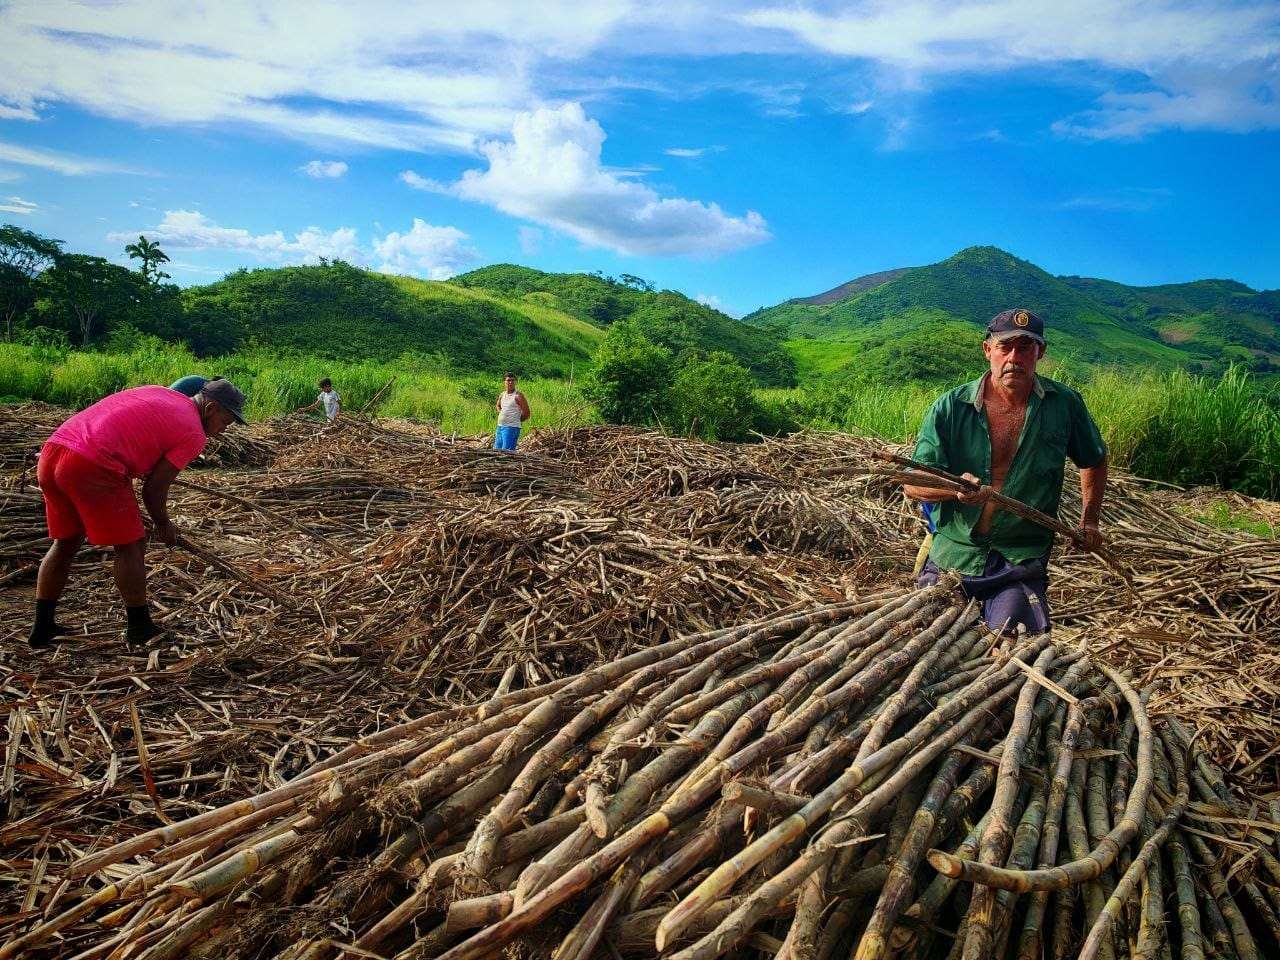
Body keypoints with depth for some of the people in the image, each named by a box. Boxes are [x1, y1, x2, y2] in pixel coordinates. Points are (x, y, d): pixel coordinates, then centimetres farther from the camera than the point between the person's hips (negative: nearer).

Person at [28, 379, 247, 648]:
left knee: (65, 543, 23)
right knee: (131, 545, 8)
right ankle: (139, 628, 18)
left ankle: (42, 628, 30)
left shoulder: (155, 392, 23)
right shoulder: (194, 434, -1)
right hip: (93, 467, -9)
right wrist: (163, 524, 18)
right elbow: (154, 488, -1)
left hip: (52, 449, 9)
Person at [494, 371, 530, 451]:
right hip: (500, 426, 8)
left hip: (511, 428, -8)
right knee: (496, 449, 11)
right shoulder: (502, 395, 10)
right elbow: (497, 406, 32)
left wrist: (515, 420, 1)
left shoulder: (518, 396, -10)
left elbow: (526, 414, -8)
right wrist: (500, 411, 12)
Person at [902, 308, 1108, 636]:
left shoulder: (1065, 404, -1)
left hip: (1021, 561, 0)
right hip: (954, 555, 0)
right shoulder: (951, 408, -7)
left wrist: (1089, 521, 16)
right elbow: (912, 483, -11)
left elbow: (1094, 461, 19)